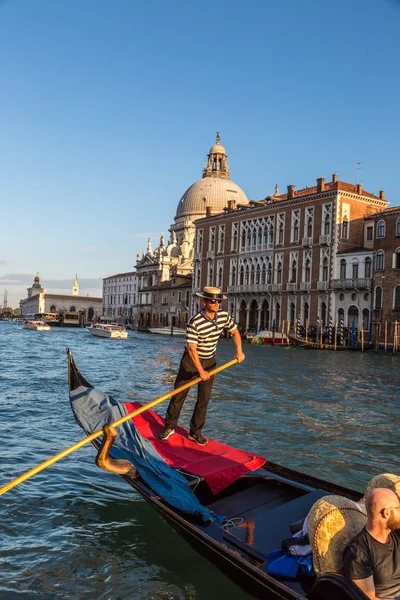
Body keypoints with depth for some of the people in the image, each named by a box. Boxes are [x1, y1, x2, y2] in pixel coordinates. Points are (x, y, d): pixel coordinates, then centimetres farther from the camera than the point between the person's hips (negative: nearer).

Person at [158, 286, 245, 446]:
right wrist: (200, 371, -23)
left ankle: (195, 432, 17)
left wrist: (239, 350, -5)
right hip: (191, 361, -5)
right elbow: (191, 348, -24)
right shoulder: (195, 322, -25)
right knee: (178, 395, 3)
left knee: (204, 398, 5)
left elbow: (235, 332, 9)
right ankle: (169, 427, 20)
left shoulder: (224, 316, -7)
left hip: (209, 362, 5)